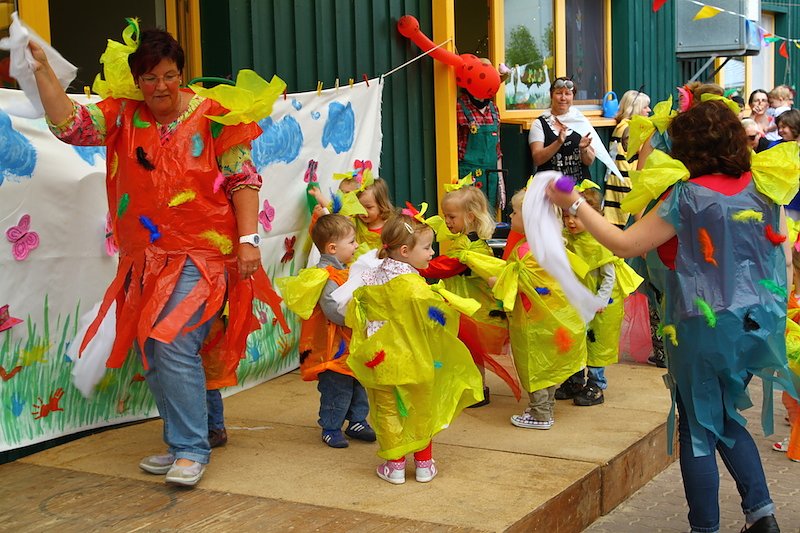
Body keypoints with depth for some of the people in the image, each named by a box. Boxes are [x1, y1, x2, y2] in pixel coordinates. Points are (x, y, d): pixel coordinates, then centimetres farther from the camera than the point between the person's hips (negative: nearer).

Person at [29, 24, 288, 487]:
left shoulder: (211, 116, -5)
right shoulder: (122, 116, 6)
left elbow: (244, 180, -5)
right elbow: (69, 124, -5)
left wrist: (248, 239, -11)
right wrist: (41, 67, -13)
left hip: (200, 255, -6)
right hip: (146, 258, 6)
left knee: (175, 346, -16)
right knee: (153, 353, 11)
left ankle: (191, 449, -3)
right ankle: (182, 442, 27)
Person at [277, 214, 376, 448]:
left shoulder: (342, 271, 12)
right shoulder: (326, 277, -23)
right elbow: (334, 310, -30)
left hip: (353, 345, 10)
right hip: (335, 348, -10)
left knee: (358, 385, 18)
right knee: (337, 389, 0)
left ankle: (357, 421, 31)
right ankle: (330, 428, 13)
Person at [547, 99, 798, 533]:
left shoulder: (688, 196, -15)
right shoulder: (761, 186, 2)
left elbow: (625, 244, -15)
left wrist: (575, 205, -8)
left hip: (703, 327, -6)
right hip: (756, 322, 6)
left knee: (699, 429, 6)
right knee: (726, 419, 23)